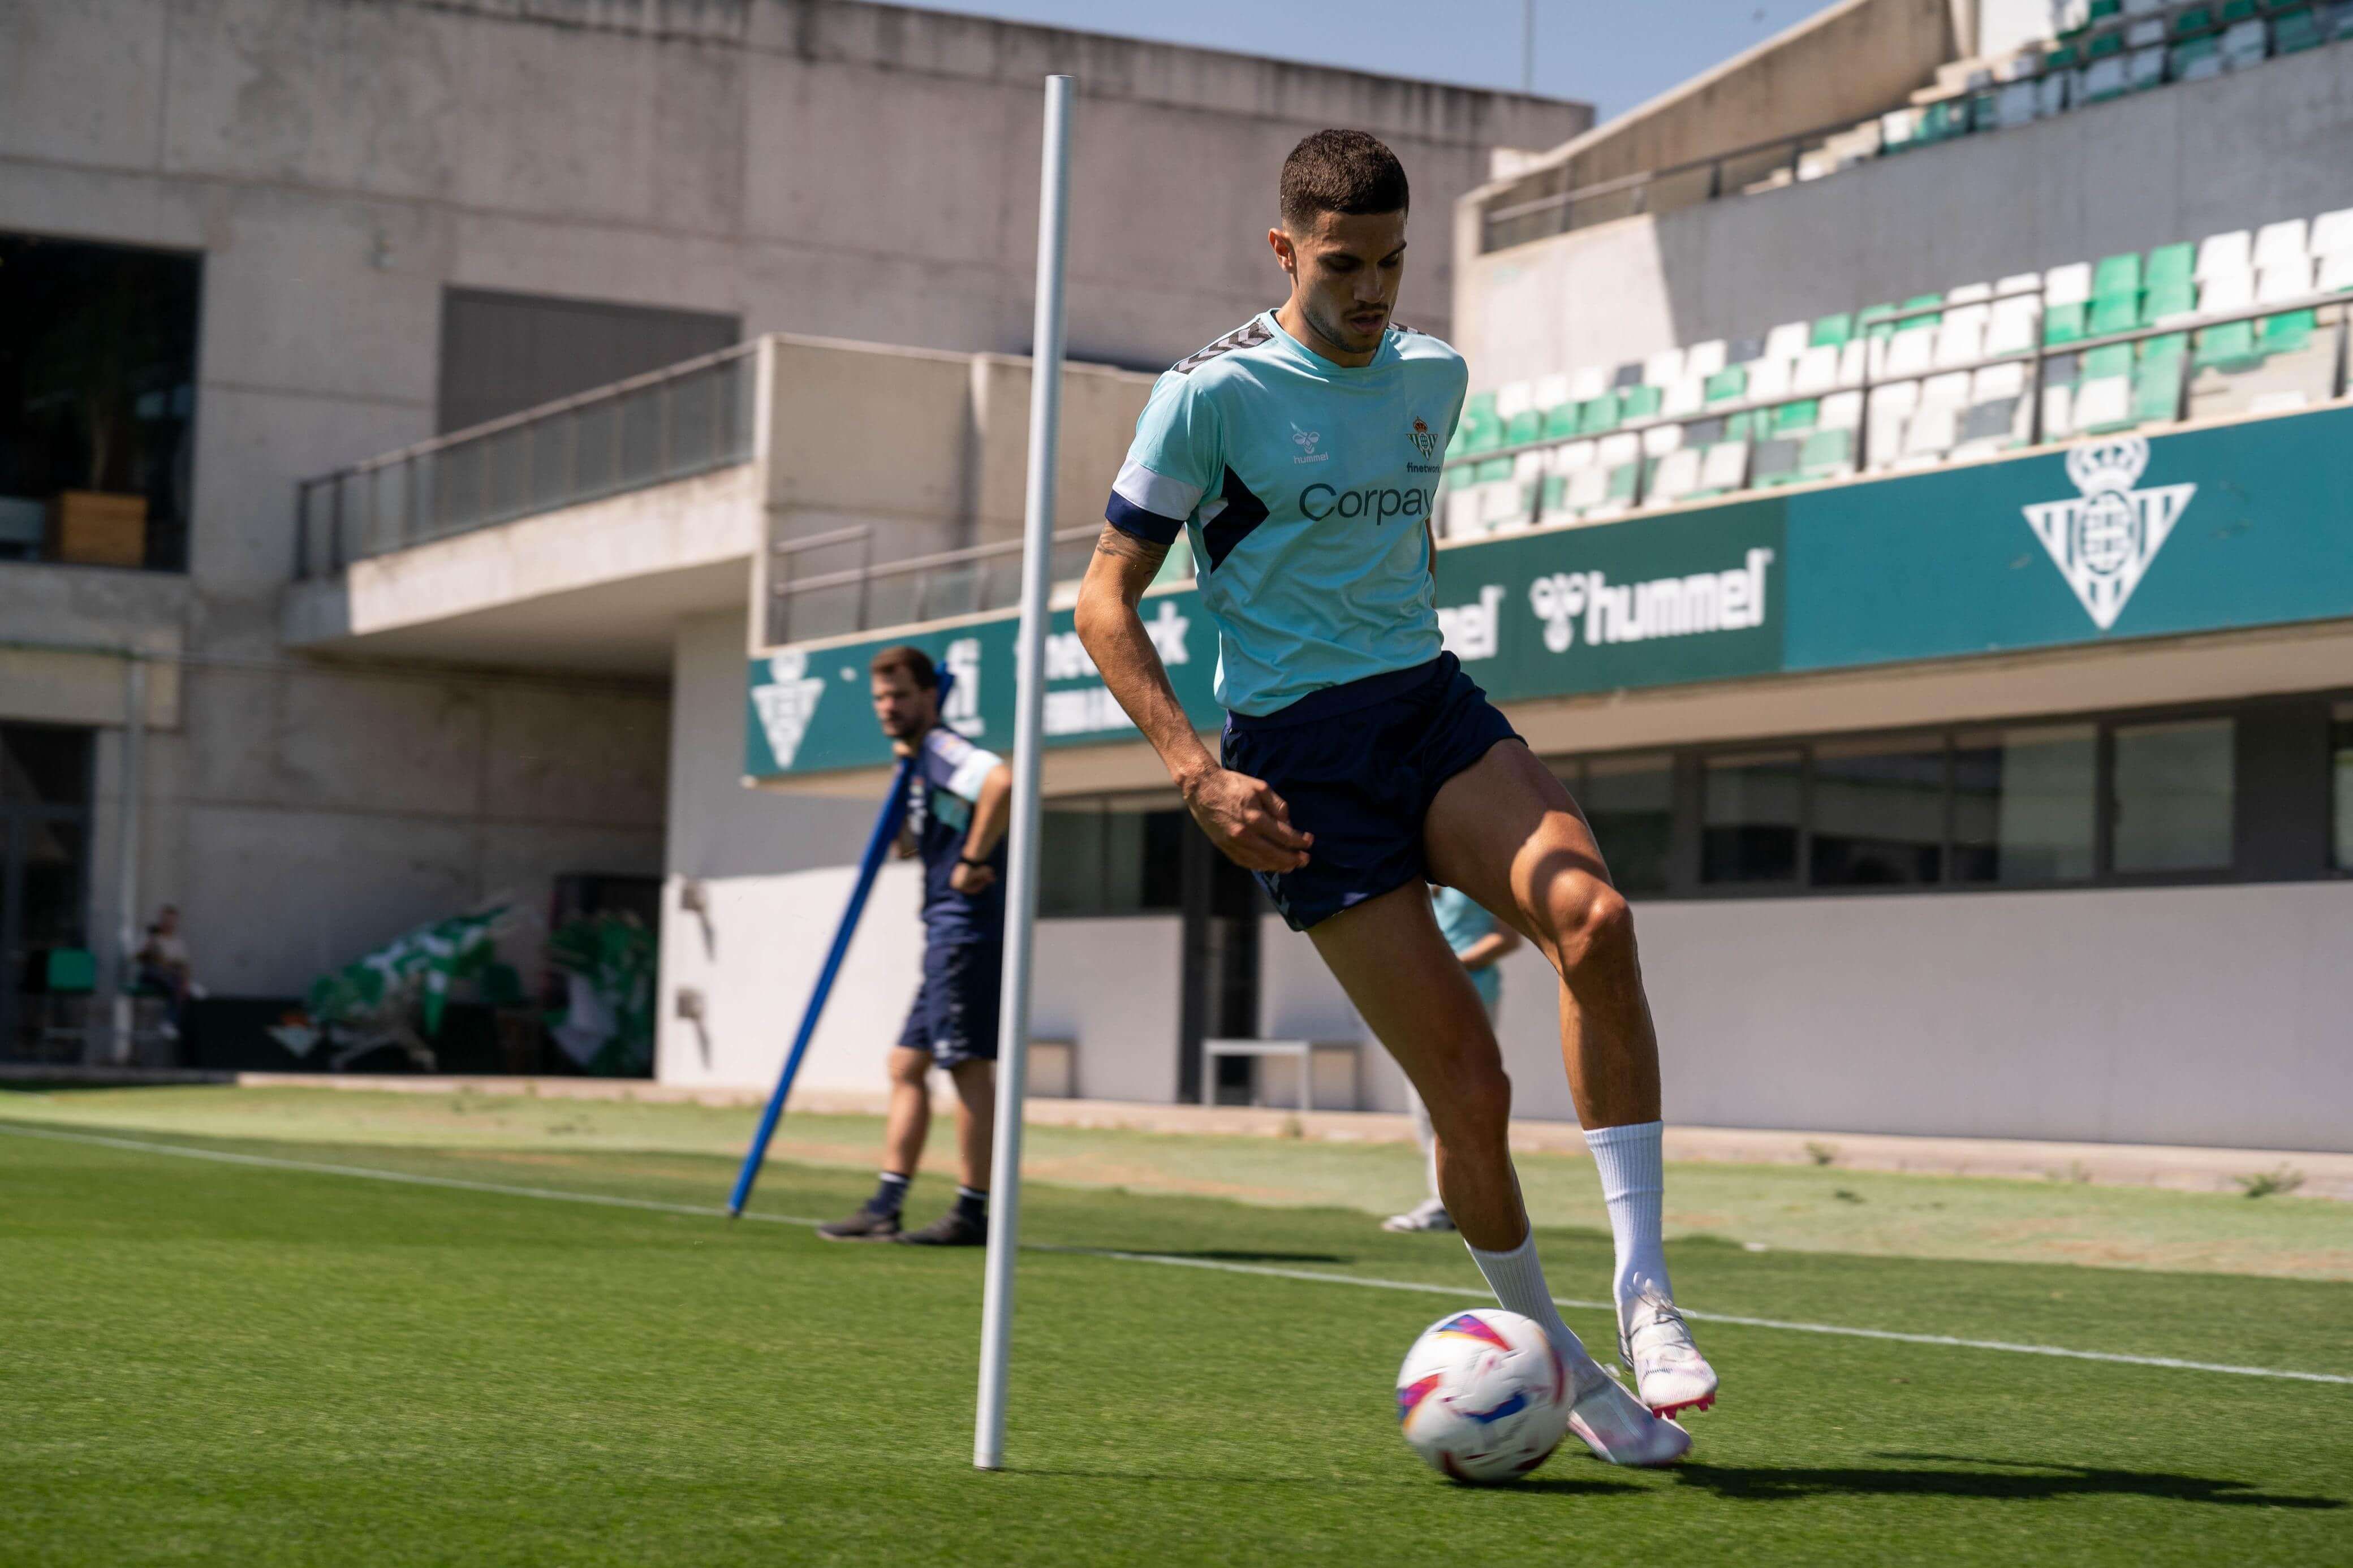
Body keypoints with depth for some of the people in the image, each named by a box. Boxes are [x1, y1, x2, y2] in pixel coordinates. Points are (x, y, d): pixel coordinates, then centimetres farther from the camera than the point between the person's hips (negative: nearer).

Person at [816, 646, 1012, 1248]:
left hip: (967, 927, -11)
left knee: (969, 1066, -8)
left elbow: (1002, 782, -29)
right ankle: (885, 1208, 12)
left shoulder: (943, 748, -9)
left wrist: (973, 860, -22)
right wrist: (904, 781, 15)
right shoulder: (922, 761, 22)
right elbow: (910, 847, 29)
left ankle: (973, 1213, -5)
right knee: (907, 1065, 11)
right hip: (948, 933, 11)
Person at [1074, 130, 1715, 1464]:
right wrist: (1199, 775, -14)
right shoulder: (1214, 393, -6)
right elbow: (1107, 602, -5)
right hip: (1297, 753, -4)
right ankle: (1558, 1365, 13)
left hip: (1432, 702, 4)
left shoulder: (1434, 375, 11)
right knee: (1470, 1087, -9)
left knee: (1591, 915, -28)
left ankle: (1646, 1295, -22)